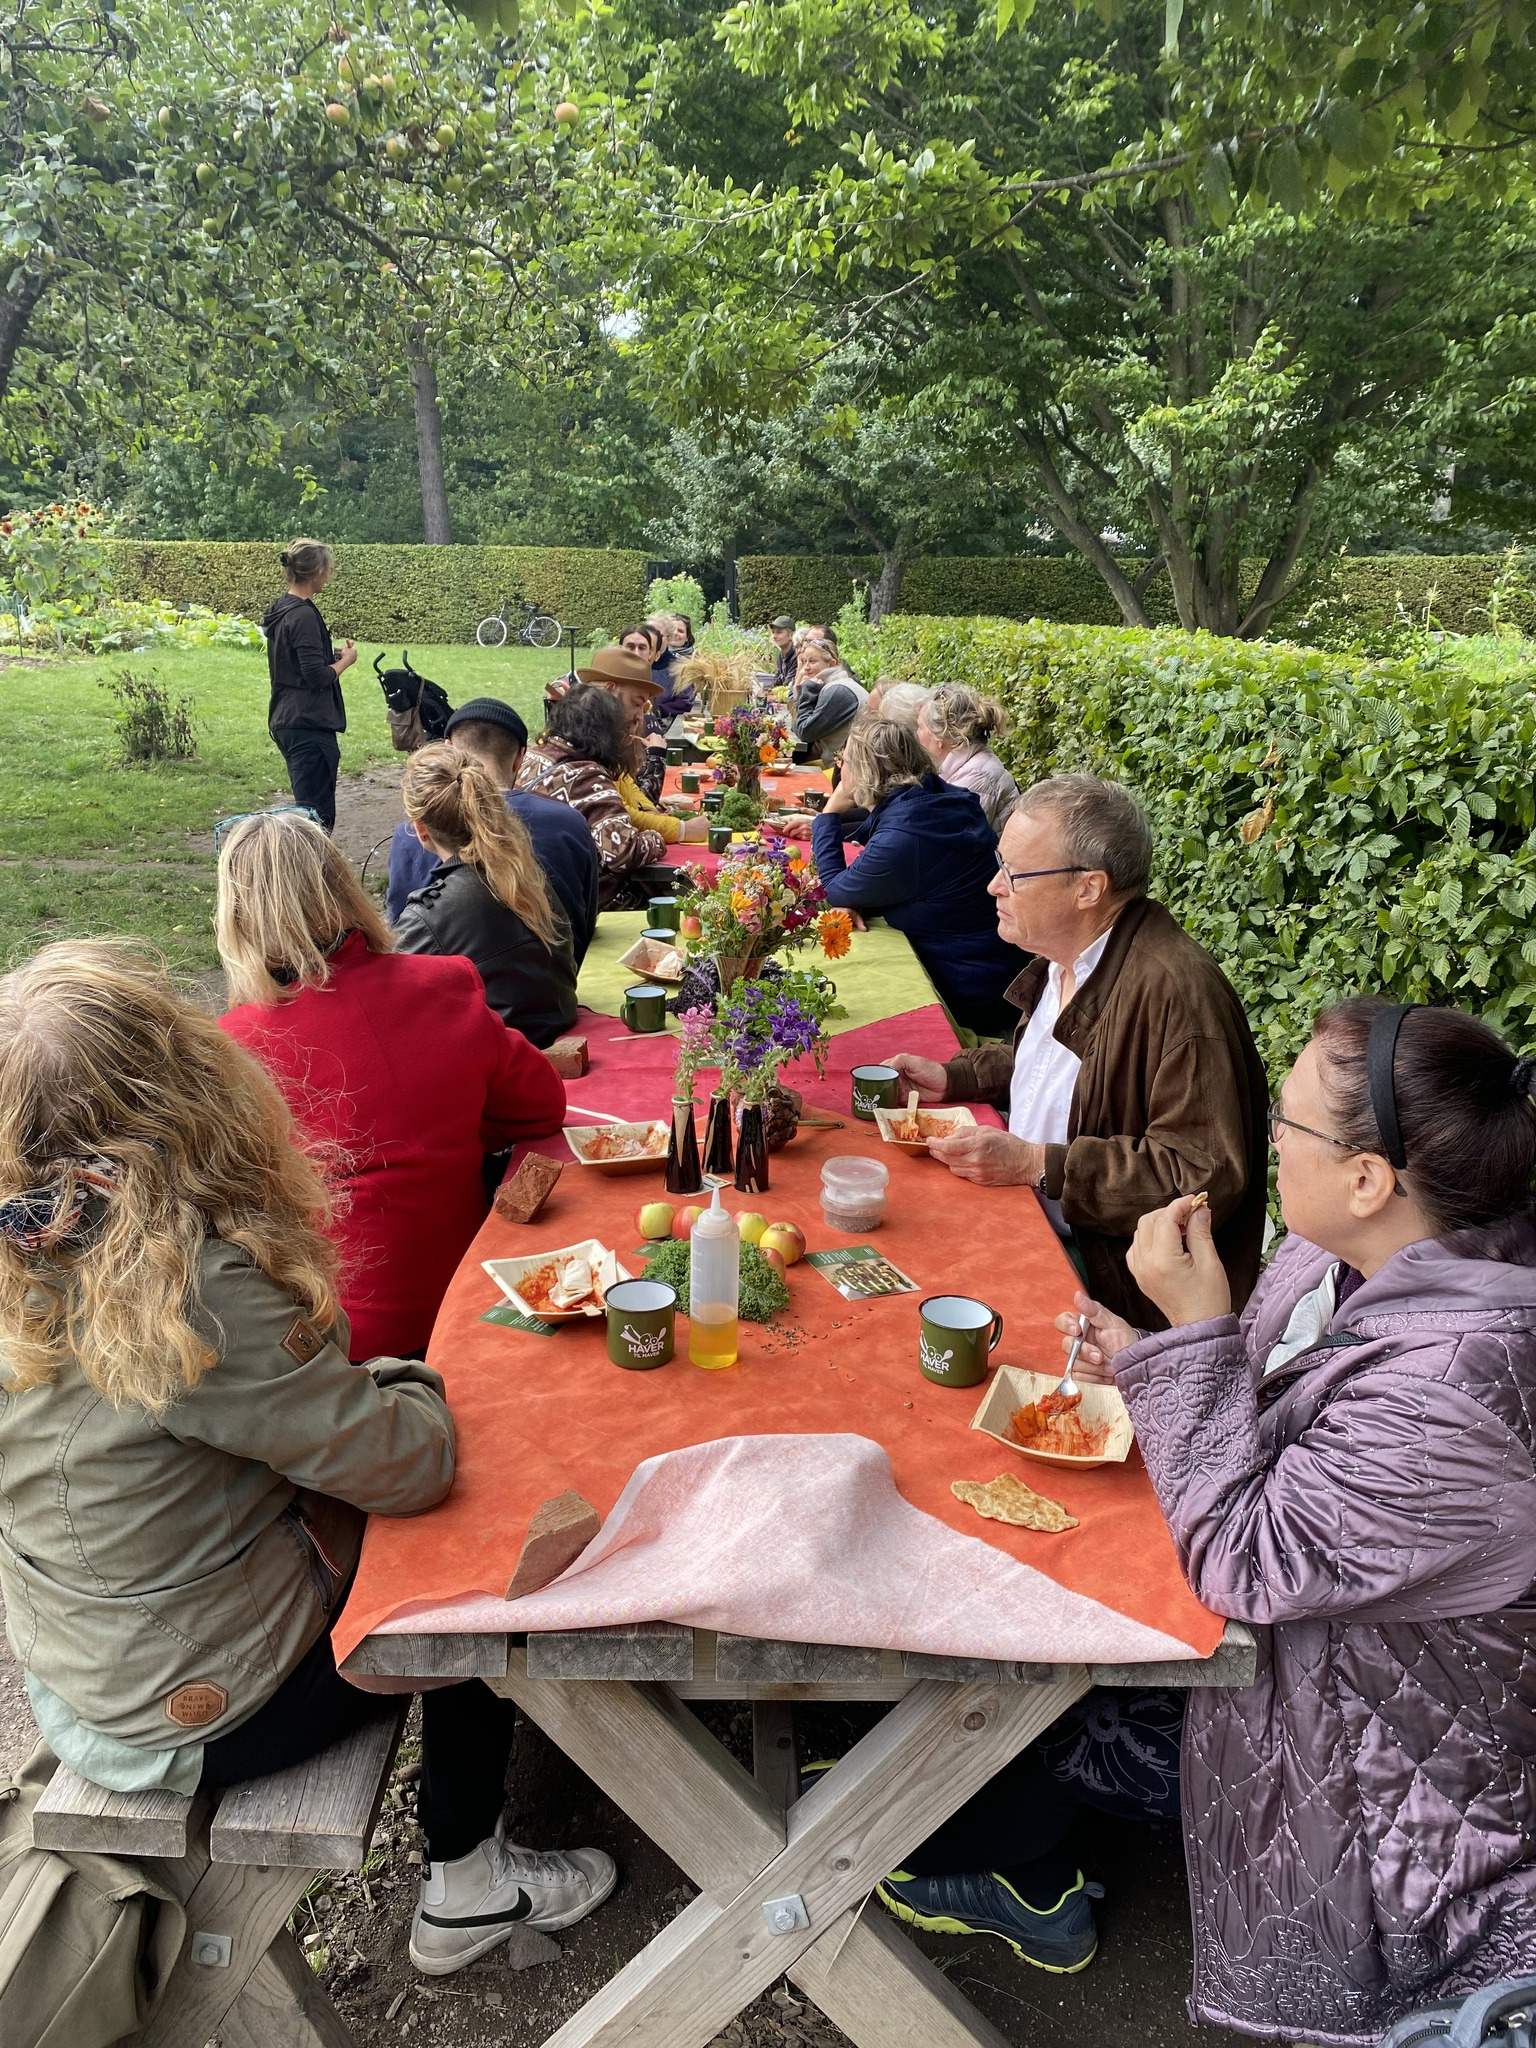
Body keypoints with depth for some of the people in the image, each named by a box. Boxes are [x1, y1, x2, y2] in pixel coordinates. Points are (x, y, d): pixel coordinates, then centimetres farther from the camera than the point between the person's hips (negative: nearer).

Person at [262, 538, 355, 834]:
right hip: (309, 725, -10)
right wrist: (346, 659, -4)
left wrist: (332, 655, 10)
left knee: (305, 806, 17)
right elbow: (317, 676, -20)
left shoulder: (279, 609, 13)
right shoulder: (303, 615, -16)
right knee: (318, 813, -7)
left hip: (285, 721, 10)